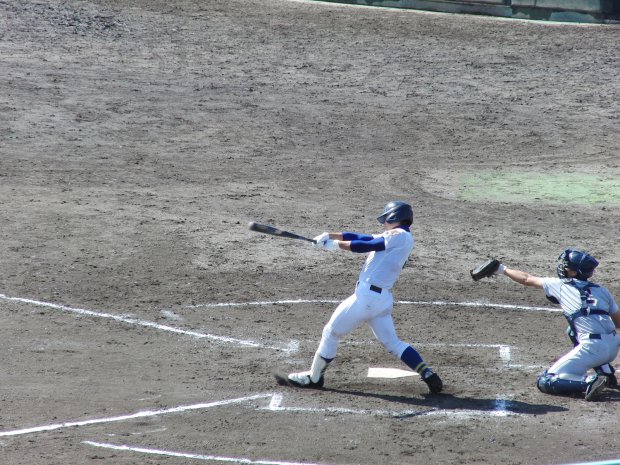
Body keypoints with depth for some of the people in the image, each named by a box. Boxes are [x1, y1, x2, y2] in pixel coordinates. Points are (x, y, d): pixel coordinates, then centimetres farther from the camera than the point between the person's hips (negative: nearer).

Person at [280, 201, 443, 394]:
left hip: (367, 295, -9)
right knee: (392, 343, 11)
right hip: (382, 298, 9)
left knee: (331, 332, 5)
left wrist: (336, 244, -2)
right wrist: (330, 236, 10)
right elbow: (362, 237, 16)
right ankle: (429, 376, -1)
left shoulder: (400, 235, -9)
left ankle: (313, 378, 16)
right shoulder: (396, 237, 18)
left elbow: (366, 245, -12)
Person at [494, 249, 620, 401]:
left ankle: (590, 383, -20)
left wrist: (503, 269, 32)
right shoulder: (602, 290, 16)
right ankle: (606, 371, 21)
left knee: (545, 382, 1)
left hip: (592, 349, -6)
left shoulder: (562, 286, 6)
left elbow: (527, 279, 18)